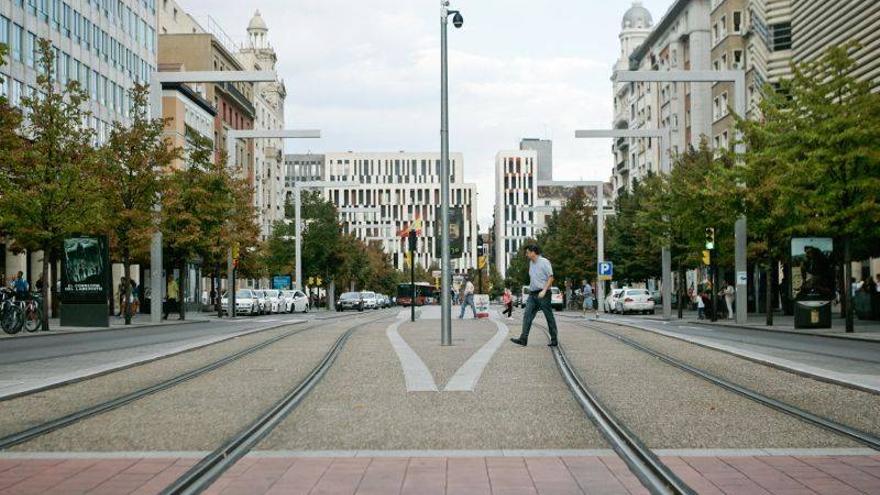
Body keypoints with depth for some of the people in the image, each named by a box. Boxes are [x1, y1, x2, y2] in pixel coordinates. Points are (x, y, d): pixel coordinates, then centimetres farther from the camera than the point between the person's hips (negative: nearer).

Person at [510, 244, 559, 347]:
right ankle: (523, 339, -7)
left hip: (543, 294, -8)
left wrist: (544, 290, -21)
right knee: (527, 315, -3)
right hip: (532, 294, 8)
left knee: (549, 317, 1)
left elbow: (551, 278, -13)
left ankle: (554, 340, 10)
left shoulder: (544, 262, -9)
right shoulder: (531, 263, 15)